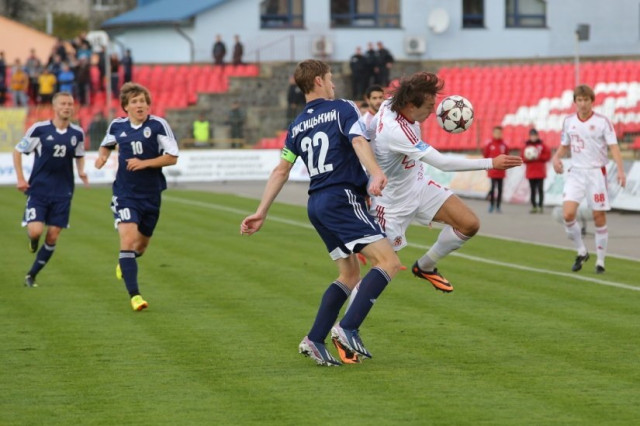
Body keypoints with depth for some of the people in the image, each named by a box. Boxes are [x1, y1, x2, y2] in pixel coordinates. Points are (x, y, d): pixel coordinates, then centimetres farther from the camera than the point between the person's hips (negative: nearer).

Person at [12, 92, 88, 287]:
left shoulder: (77, 133, 3)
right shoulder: (39, 129, -7)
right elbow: (17, 151, 2)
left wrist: (81, 171, 1)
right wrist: (20, 178, -5)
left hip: (62, 193, 3)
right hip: (38, 189, -3)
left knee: (52, 237, -1)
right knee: (35, 231, -17)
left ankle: (31, 275, 14)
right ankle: (32, 241, 22)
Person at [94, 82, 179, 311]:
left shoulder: (158, 125, -9)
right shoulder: (117, 126, 1)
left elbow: (172, 157, -9)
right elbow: (106, 145, 23)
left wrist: (145, 163, -19)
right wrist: (102, 156, 1)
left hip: (151, 195, 0)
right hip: (125, 194, 0)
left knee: (141, 244, 15)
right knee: (128, 238, -20)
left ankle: (123, 263, 52)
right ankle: (134, 295, -20)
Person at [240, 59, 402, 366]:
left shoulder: (297, 125, 18)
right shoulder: (342, 109, -1)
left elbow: (281, 171, 18)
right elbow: (359, 143, -19)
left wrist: (261, 212, 20)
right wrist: (376, 175, -35)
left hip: (317, 204, 8)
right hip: (343, 199, -8)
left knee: (349, 275, 17)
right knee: (388, 262, -12)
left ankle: (315, 340, 7)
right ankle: (348, 329, -23)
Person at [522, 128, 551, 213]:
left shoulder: (542, 145, 2)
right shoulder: (526, 146, 8)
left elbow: (548, 156, 1)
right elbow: (523, 158, 9)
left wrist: (539, 157, -11)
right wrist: (528, 158, -10)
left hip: (540, 172, -2)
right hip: (530, 172, 2)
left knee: (540, 189, -6)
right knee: (533, 190, 4)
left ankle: (541, 206, -4)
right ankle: (534, 206, 7)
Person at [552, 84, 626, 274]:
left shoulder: (602, 122, -5)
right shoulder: (569, 121, 7)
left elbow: (614, 147, -10)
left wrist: (620, 170, -24)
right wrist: (557, 157, -3)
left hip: (596, 172, -3)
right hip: (575, 173, 3)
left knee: (599, 217, 0)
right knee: (568, 214, -13)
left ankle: (600, 260, 12)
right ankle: (581, 252, 7)